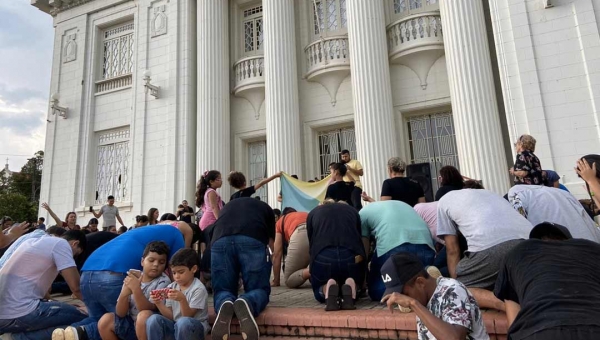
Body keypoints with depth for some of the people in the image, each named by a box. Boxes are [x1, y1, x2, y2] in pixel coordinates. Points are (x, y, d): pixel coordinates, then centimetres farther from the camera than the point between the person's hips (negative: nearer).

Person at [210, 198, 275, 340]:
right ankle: (247, 303, -21)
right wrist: (275, 278, 59)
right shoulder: (265, 208, 37)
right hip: (253, 240, -2)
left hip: (220, 241, 2)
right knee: (259, 288, 13)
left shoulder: (227, 206, 42)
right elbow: (271, 242, 41)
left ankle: (224, 304, -19)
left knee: (223, 289, 16)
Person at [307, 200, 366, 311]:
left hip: (322, 257, 0)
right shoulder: (353, 210, 30)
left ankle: (327, 289, -6)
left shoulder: (313, 213, 27)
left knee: (319, 290, 29)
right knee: (355, 287, 31)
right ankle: (349, 288, -5)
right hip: (352, 257, 1)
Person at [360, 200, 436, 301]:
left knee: (376, 290, 15)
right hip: (426, 245, 5)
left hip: (392, 246, -4)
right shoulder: (402, 205, 41)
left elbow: (364, 249, 23)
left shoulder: (363, 213, 25)